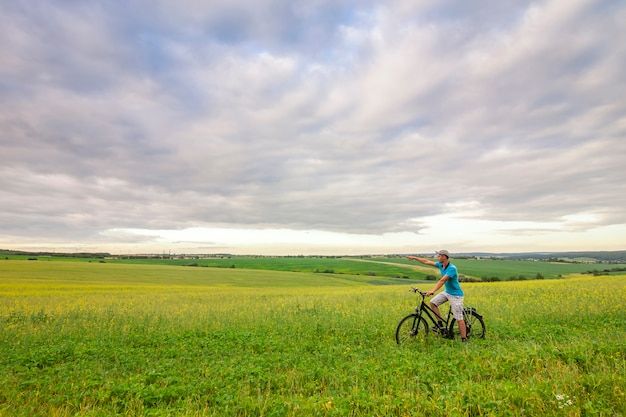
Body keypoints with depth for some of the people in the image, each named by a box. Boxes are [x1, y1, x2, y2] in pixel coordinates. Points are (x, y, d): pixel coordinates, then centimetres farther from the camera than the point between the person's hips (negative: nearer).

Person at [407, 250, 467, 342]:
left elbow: (442, 280, -37)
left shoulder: (452, 268, -27)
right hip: (447, 292, 8)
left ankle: (464, 340, 3)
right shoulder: (440, 265, -2)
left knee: (459, 318, -7)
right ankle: (440, 325, 8)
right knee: (433, 302, -1)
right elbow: (427, 262, 7)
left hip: (456, 295, -8)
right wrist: (414, 258, 9)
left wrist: (433, 291, -46)